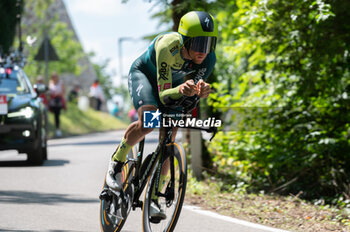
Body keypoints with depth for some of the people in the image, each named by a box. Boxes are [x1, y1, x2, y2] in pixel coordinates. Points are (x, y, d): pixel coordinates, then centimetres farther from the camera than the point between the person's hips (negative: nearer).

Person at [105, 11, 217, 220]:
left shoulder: (209, 59, -28)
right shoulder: (168, 46, -41)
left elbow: (190, 98, -25)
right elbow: (164, 94, -41)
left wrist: (201, 91, -49)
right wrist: (180, 90, -63)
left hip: (173, 82, 4)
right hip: (144, 74, -4)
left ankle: (154, 198, 2)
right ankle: (117, 162, -5)